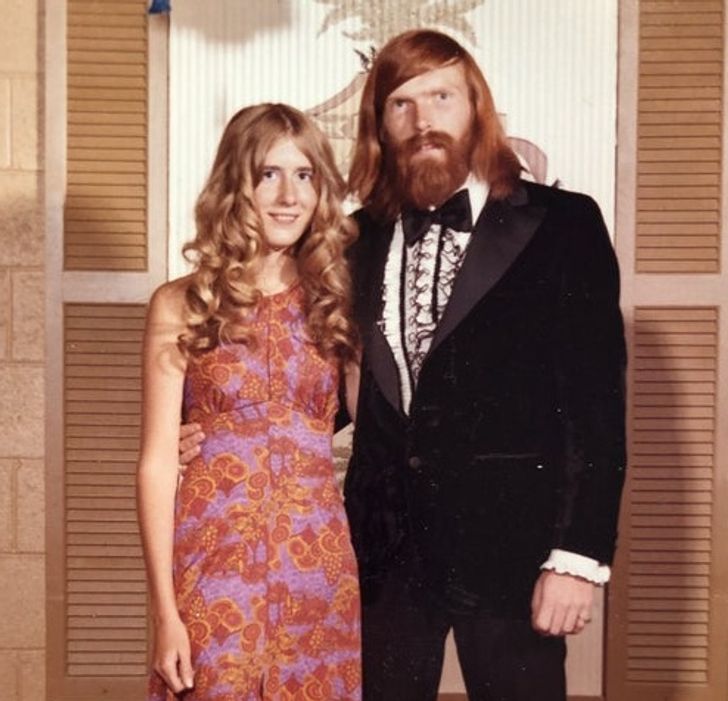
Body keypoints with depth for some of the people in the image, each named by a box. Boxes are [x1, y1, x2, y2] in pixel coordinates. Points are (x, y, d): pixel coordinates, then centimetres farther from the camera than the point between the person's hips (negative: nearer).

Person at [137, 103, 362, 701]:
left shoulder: (334, 301, 6)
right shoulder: (181, 306, -2)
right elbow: (157, 462, -5)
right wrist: (165, 609, -9)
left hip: (319, 560, 3)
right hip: (216, 559, -3)